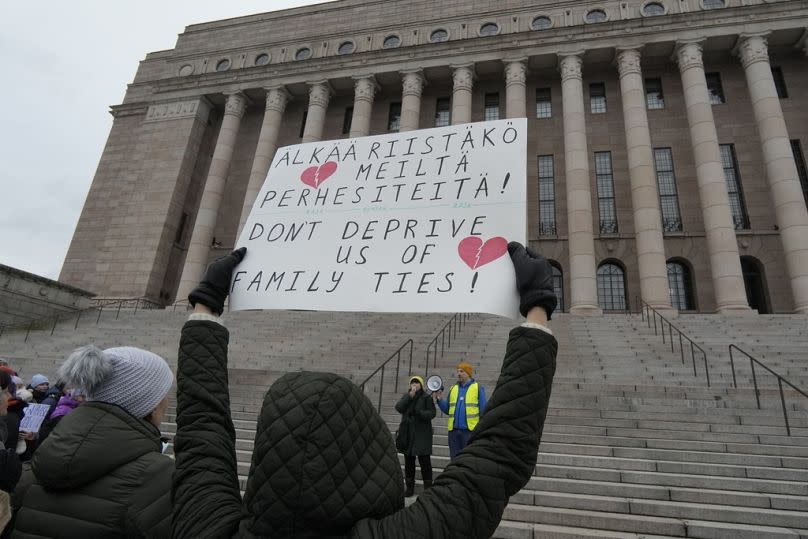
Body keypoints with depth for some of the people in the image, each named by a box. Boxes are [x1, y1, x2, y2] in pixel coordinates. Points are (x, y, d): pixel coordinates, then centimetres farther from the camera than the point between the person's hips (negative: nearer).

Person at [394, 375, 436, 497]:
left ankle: (428, 488, 6)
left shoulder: (426, 397, -1)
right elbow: (398, 407, -6)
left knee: (424, 461, -4)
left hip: (422, 433, -4)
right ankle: (409, 488, 22)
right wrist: (410, 396, -15)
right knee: (408, 462, 11)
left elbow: (432, 413, -8)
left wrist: (420, 412, -25)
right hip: (407, 433, 4)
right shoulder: (406, 396, 11)